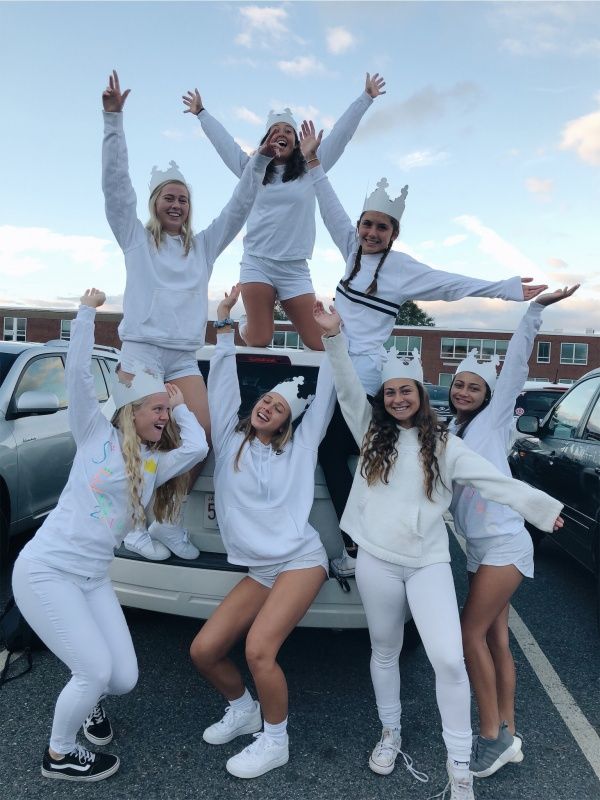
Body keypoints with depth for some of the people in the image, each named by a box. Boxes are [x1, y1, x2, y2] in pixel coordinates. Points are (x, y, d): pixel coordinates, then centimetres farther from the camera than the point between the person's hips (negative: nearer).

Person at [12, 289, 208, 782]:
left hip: (93, 579, 6)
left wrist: (180, 403, 6)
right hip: (45, 570, -5)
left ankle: (86, 699, 38)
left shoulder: (157, 464, 9)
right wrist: (88, 311, -7)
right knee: (96, 671, -9)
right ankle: (58, 755, 19)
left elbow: (198, 447, -8)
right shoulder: (98, 435, -2)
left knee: (124, 678, 2)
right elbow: (79, 373, -10)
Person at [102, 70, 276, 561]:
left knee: (201, 437, -11)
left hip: (185, 358, 3)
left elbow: (238, 209, 17)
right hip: (141, 348, -3)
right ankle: (134, 523, 2)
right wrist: (114, 118, -3)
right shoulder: (136, 237, 12)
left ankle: (170, 521, 3)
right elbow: (115, 183, 3)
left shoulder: (203, 245, 20)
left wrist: (259, 163, 10)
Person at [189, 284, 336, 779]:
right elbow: (222, 383, 2)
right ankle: (243, 711, 29)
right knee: (204, 650, -1)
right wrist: (225, 326, 0)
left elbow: (325, 396, 0)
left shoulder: (300, 448, 1)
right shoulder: (229, 440, 6)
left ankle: (275, 742, 7)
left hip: (301, 560, -4)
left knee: (258, 649, -19)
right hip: (260, 570, 4)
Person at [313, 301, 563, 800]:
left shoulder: (444, 445, 3)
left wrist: (544, 508, -7)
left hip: (428, 562, -1)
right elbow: (348, 389, -5)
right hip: (376, 561, 1)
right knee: (385, 651, 17)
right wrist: (334, 335, -15)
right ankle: (391, 733, 39)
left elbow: (495, 481, -1)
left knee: (449, 660, -8)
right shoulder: (372, 433, 5)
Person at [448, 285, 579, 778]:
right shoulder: (447, 433, 14)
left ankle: (493, 736, 4)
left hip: (504, 543, -7)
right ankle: (506, 735, 19)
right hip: (479, 548, 7)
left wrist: (535, 311, -19)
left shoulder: (492, 418, -2)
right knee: (495, 639, 10)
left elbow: (515, 364, -11)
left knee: (471, 633, -8)